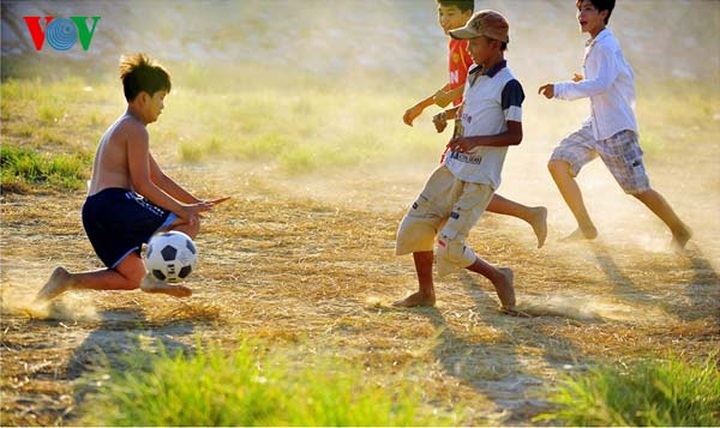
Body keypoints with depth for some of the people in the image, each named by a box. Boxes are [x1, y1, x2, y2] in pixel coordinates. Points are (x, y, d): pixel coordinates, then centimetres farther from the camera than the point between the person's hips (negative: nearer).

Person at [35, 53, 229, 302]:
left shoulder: (122, 128, 27)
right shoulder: (136, 130, -6)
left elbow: (159, 178, 28)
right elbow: (143, 184, -14)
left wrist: (195, 202, 24)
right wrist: (182, 209, -12)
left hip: (93, 213, 10)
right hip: (115, 204, -10)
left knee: (132, 278, 17)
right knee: (189, 224, -4)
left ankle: (67, 280, 4)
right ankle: (154, 277, -14)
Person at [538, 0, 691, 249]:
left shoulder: (606, 46, -17)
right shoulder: (594, 45, 12)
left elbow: (602, 84, -33)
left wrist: (560, 90, -32)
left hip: (616, 130, -9)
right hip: (595, 126, 9)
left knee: (639, 188, -1)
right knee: (558, 164, -3)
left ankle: (680, 231, 19)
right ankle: (586, 228, 6)